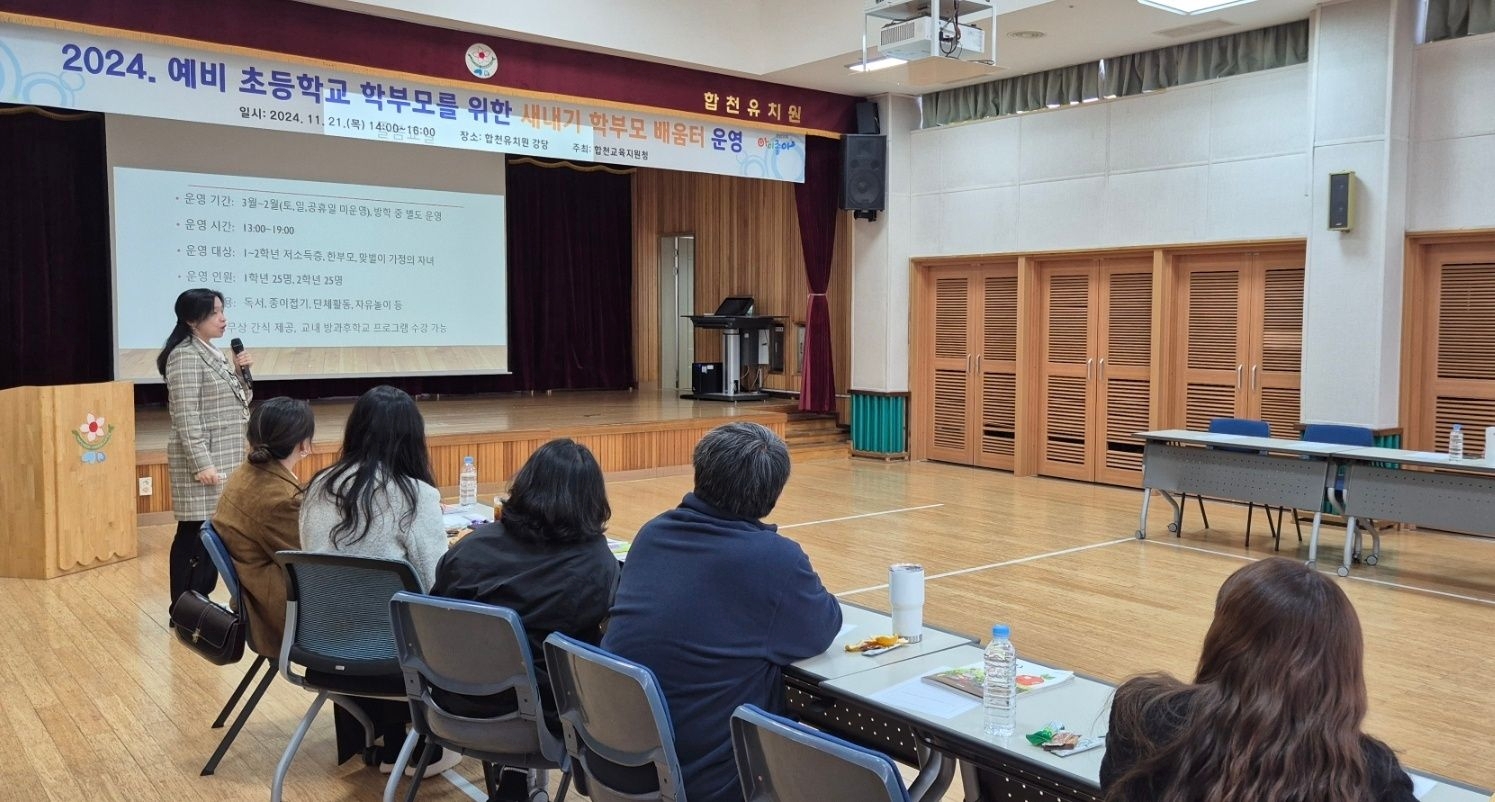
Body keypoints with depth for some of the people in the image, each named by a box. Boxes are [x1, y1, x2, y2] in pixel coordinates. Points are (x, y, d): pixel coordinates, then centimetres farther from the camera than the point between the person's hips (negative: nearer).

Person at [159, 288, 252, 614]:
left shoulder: (213, 354, 15)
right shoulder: (185, 356, -12)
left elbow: (234, 406, 21)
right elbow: (186, 416, -18)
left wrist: (240, 374, 5)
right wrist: (202, 463, -22)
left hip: (224, 460, 9)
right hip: (203, 461, -9)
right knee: (195, 534, -6)